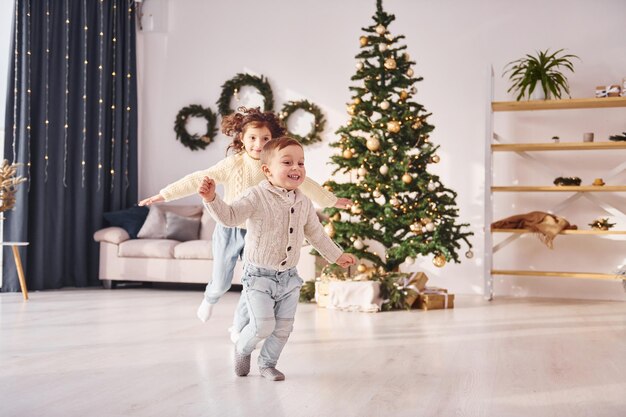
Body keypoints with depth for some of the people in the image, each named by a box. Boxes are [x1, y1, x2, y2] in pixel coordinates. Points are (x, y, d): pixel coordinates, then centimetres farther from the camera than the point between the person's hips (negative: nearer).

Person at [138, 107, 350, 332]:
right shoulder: (232, 164, -16)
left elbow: (305, 185, 7)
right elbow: (198, 180, -19)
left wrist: (331, 200, 18)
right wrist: (165, 194, -25)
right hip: (230, 230, -2)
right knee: (221, 282, 10)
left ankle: (239, 329, 27)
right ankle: (209, 299, 49)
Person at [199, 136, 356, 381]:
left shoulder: (304, 203, 4)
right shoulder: (257, 196, -14)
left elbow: (316, 233, 18)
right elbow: (229, 216, -24)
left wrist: (336, 255, 26)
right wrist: (211, 199, -42)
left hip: (289, 278, 6)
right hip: (259, 276, -5)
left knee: (283, 328, 10)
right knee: (263, 325, -11)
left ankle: (268, 363, 34)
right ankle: (242, 349, 21)